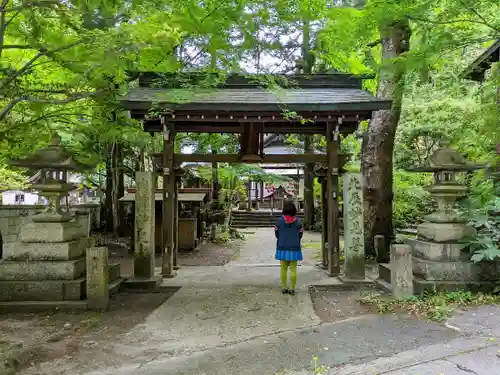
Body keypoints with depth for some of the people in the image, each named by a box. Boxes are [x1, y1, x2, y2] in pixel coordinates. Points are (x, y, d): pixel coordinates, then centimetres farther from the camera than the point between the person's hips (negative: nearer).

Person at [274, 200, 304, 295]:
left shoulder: (279, 221, -9)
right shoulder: (298, 222, -7)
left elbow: (277, 235, -1)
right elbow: (300, 235, 0)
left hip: (282, 248, 1)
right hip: (294, 249, 0)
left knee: (283, 269, 12)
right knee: (293, 269, 7)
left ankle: (284, 288, 16)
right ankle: (292, 288, 9)